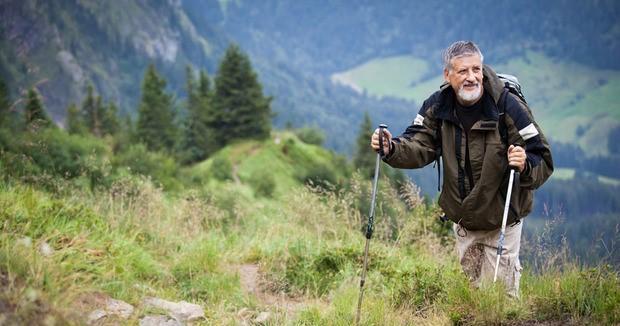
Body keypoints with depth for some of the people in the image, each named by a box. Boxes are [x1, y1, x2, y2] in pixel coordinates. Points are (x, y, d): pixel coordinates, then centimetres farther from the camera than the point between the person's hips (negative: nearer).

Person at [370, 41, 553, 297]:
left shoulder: (509, 107, -21)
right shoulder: (437, 106, -8)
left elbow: (543, 162, -20)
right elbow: (419, 146, -9)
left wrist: (525, 165, -42)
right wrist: (392, 148, -29)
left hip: (502, 219, -4)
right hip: (462, 218, 4)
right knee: (468, 284, 21)